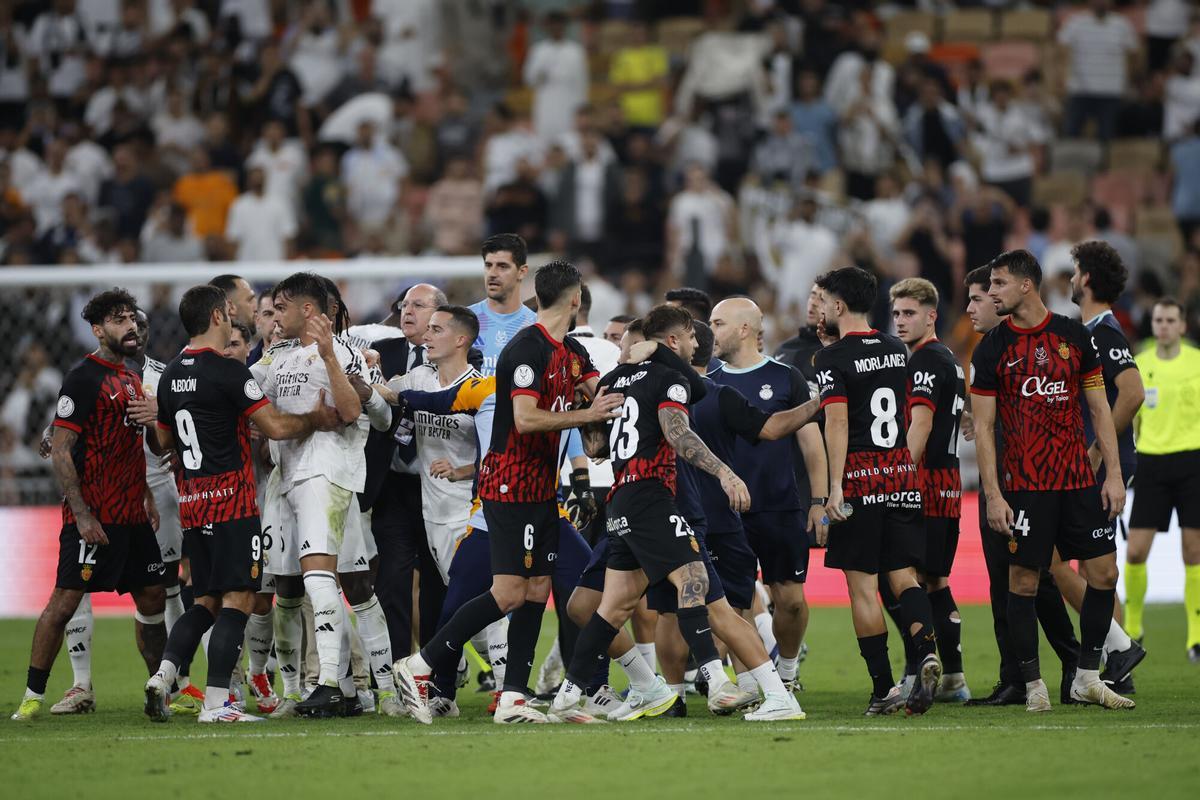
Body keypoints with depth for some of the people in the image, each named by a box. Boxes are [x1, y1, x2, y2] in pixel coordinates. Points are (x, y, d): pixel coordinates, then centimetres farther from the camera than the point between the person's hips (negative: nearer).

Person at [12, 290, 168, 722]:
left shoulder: (132, 379, 15)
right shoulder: (84, 378, -11)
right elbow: (60, 451, -15)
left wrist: (146, 497, 17)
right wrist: (81, 515, -19)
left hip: (131, 514, 8)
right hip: (93, 516, -8)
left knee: (152, 599, 10)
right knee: (65, 600, -8)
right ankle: (32, 696, -2)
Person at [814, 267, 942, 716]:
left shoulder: (834, 359, -8)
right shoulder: (896, 350, 12)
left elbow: (838, 423, -17)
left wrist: (835, 487, -19)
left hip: (860, 479, -6)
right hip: (903, 472, 6)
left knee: (862, 586, 0)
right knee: (903, 575, 9)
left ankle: (883, 690, -2)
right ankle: (927, 652, -17)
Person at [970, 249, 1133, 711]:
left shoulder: (1074, 336, 6)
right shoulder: (991, 349, 0)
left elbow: (1099, 409, 9)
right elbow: (982, 426, 0)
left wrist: (1113, 474, 2)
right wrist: (992, 495, -7)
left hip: (1079, 480, 2)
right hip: (1024, 484, -2)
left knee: (1104, 573, 0)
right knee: (1023, 582, -3)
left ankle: (1087, 679, 12)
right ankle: (1033, 685, 7)